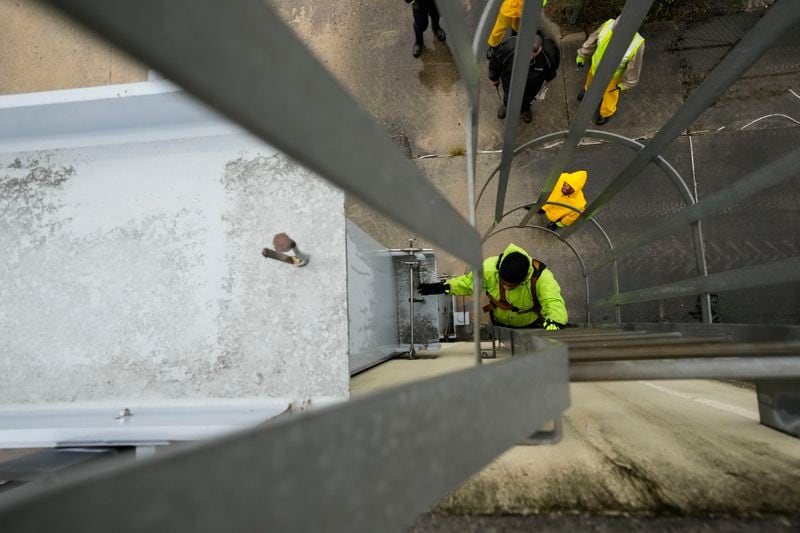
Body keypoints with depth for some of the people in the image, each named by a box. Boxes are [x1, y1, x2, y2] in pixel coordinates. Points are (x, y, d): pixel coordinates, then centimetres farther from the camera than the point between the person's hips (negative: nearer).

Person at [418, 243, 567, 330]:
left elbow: (554, 304, -48)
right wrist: (444, 287, -29)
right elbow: (469, 281, -15)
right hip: (501, 325, 2)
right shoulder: (490, 268, -32)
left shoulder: (541, 277, -38)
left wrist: (552, 325, -69)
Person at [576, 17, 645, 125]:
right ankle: (588, 88, 71)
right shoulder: (609, 24, -32)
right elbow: (592, 40, -13)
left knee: (609, 93, 25)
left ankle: (606, 112, 57)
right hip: (596, 64, 3)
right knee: (592, 78, 35)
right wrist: (582, 55, 1)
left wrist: (626, 83, -6)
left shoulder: (636, 43, -39)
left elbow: (634, 65, -20)